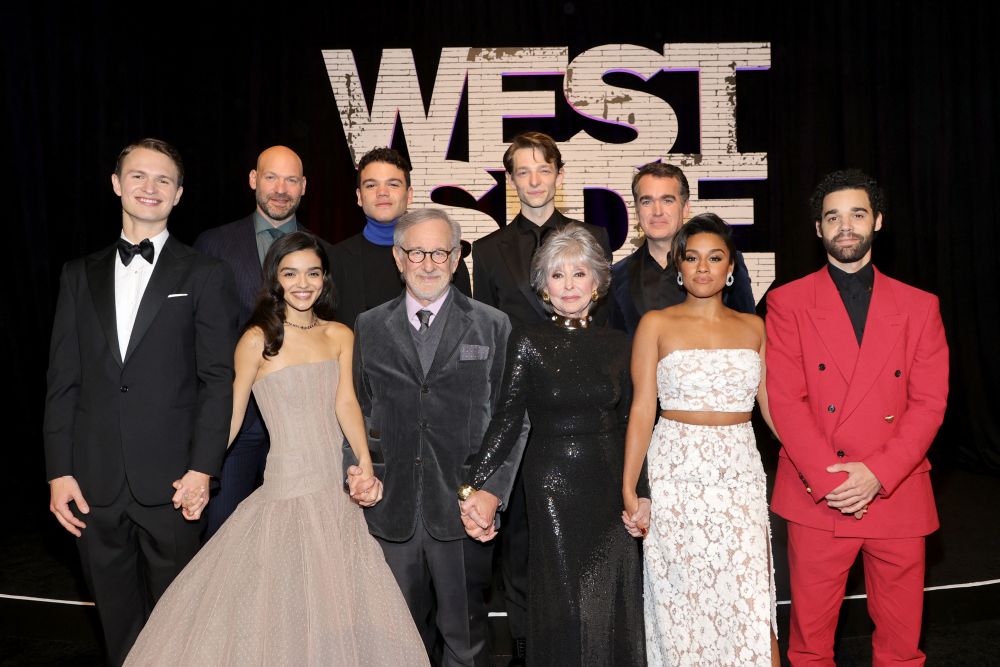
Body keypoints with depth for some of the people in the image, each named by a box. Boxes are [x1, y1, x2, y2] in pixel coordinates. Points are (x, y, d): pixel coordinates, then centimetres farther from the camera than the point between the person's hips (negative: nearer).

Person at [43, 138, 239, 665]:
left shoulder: (206, 276, 0)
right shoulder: (80, 275, 10)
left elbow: (218, 379, -4)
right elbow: (62, 381, 7)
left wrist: (203, 467, -11)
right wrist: (59, 471, 1)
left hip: (169, 482, -3)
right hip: (94, 483, 3)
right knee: (118, 623, 15)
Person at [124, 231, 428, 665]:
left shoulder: (340, 336, 5)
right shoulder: (258, 339, -7)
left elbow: (346, 403, -4)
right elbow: (230, 417, -4)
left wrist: (365, 462, -18)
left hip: (339, 487, 4)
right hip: (287, 486, -4)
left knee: (340, 610, 13)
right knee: (283, 607, 4)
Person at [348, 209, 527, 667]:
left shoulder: (493, 327, 3)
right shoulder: (369, 327, 9)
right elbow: (358, 411, 13)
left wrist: (493, 491, -7)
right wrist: (355, 468, -2)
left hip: (464, 509, -2)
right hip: (391, 509, 2)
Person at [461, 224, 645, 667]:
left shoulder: (616, 344, 5)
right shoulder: (528, 342, -4)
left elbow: (629, 423, 8)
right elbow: (506, 419, -9)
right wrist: (475, 487, -17)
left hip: (610, 487, 3)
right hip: (553, 486, -3)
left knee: (613, 605, 11)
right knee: (561, 604, 4)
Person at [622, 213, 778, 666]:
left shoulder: (753, 327, 9)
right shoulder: (656, 324, 1)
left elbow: (772, 404, 10)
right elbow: (642, 409, -3)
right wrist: (628, 491, -7)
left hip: (741, 474, 2)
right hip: (677, 474, -2)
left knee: (750, 602, -3)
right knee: (682, 600, 6)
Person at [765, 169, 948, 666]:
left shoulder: (919, 307, 6)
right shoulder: (787, 303, 1)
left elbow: (929, 403, 0)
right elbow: (784, 401, -6)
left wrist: (877, 474, -12)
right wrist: (830, 479, -14)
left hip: (897, 495, 2)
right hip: (815, 498, -1)